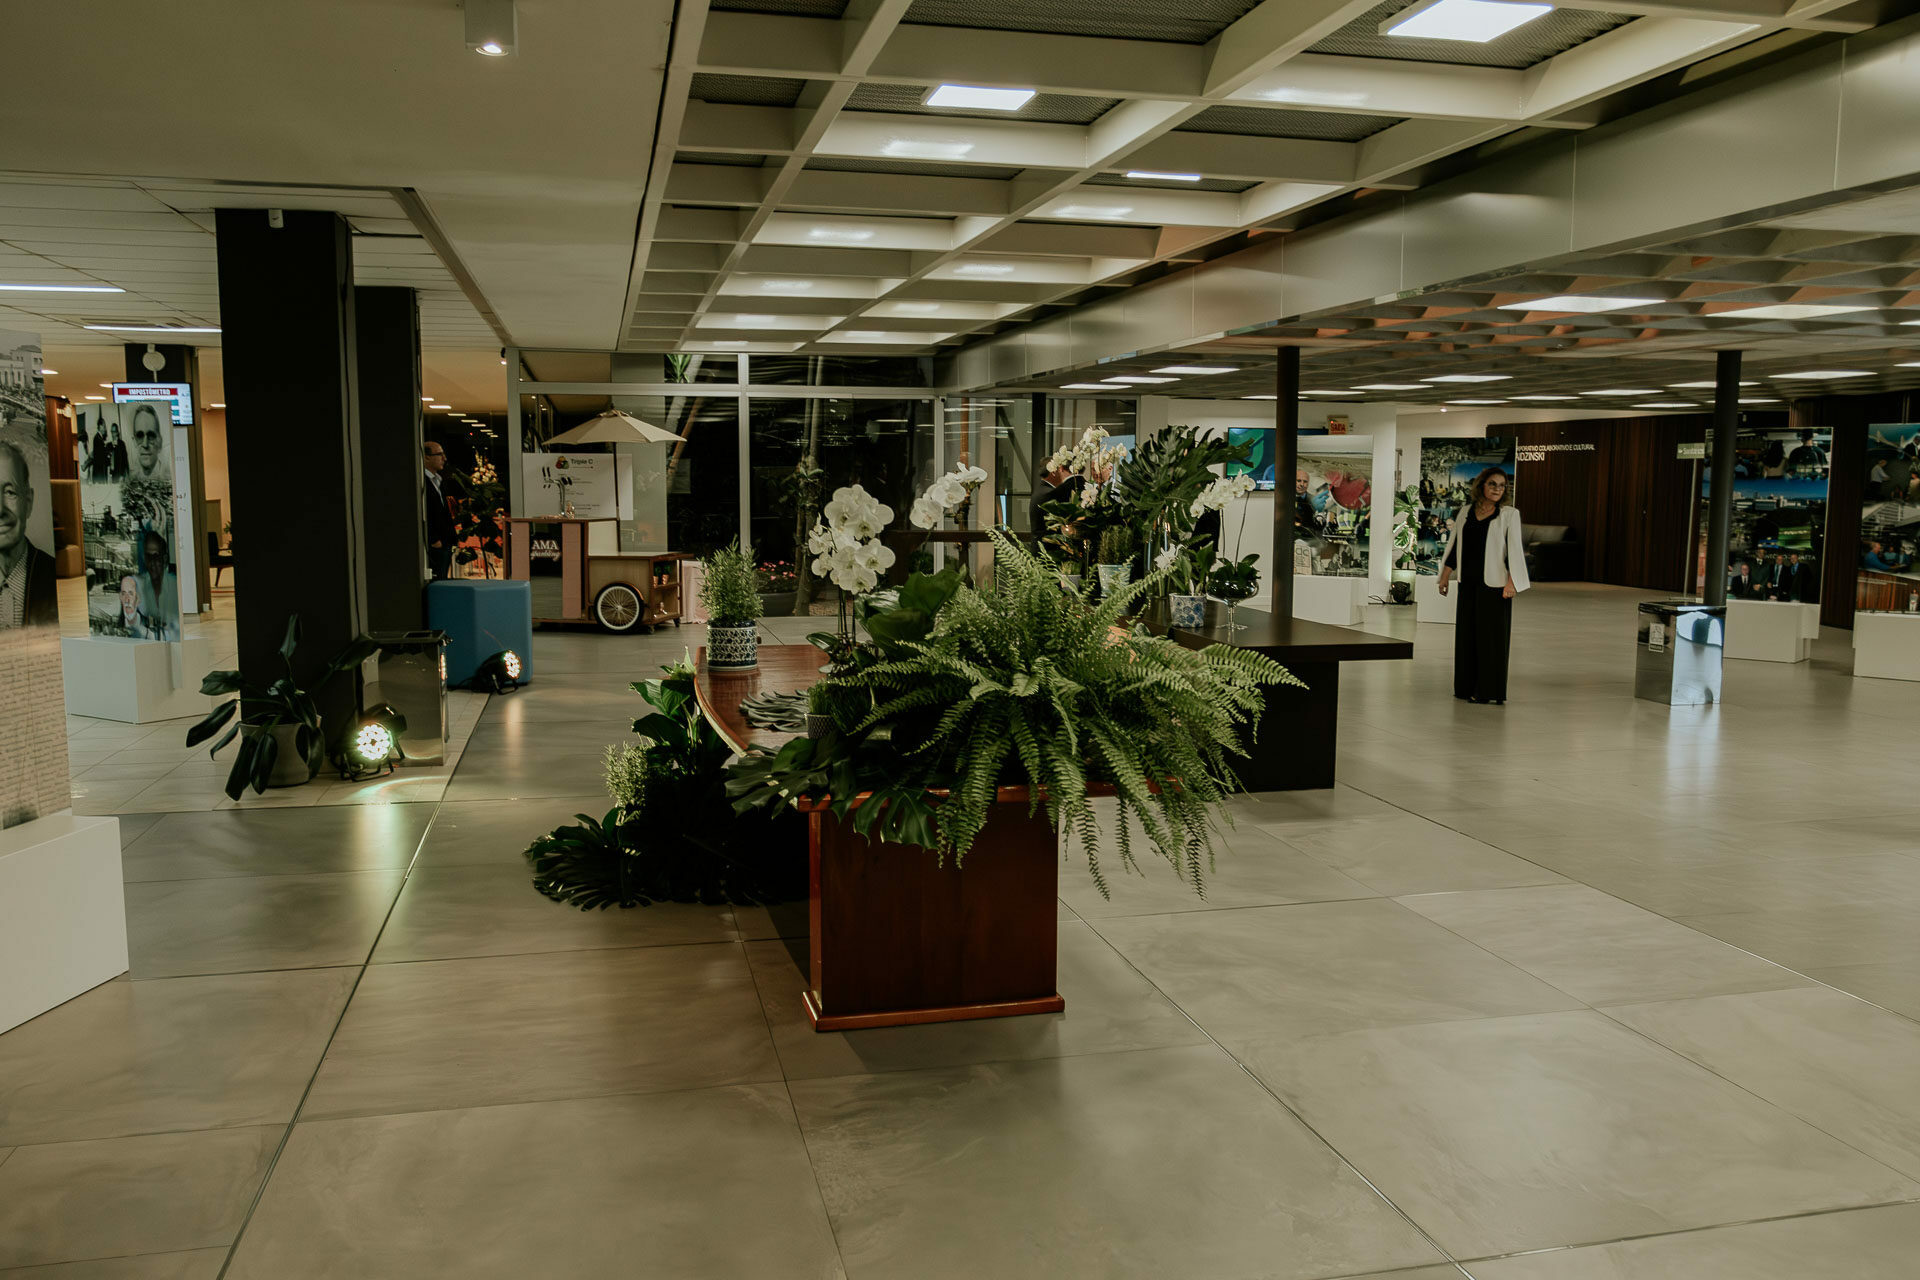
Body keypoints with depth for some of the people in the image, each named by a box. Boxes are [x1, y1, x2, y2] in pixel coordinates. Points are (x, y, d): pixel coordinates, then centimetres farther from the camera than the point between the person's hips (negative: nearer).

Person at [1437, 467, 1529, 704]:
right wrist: (1445, 576, 12)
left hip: (1494, 583, -4)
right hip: (1468, 582, 4)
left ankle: (1489, 691, 3)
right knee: (1466, 633, 8)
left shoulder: (1509, 514, -1)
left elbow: (1514, 550, -6)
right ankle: (1467, 687, 17)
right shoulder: (1466, 512, 11)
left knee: (1491, 635, -2)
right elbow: (1454, 546, 16)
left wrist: (1511, 583, -15)